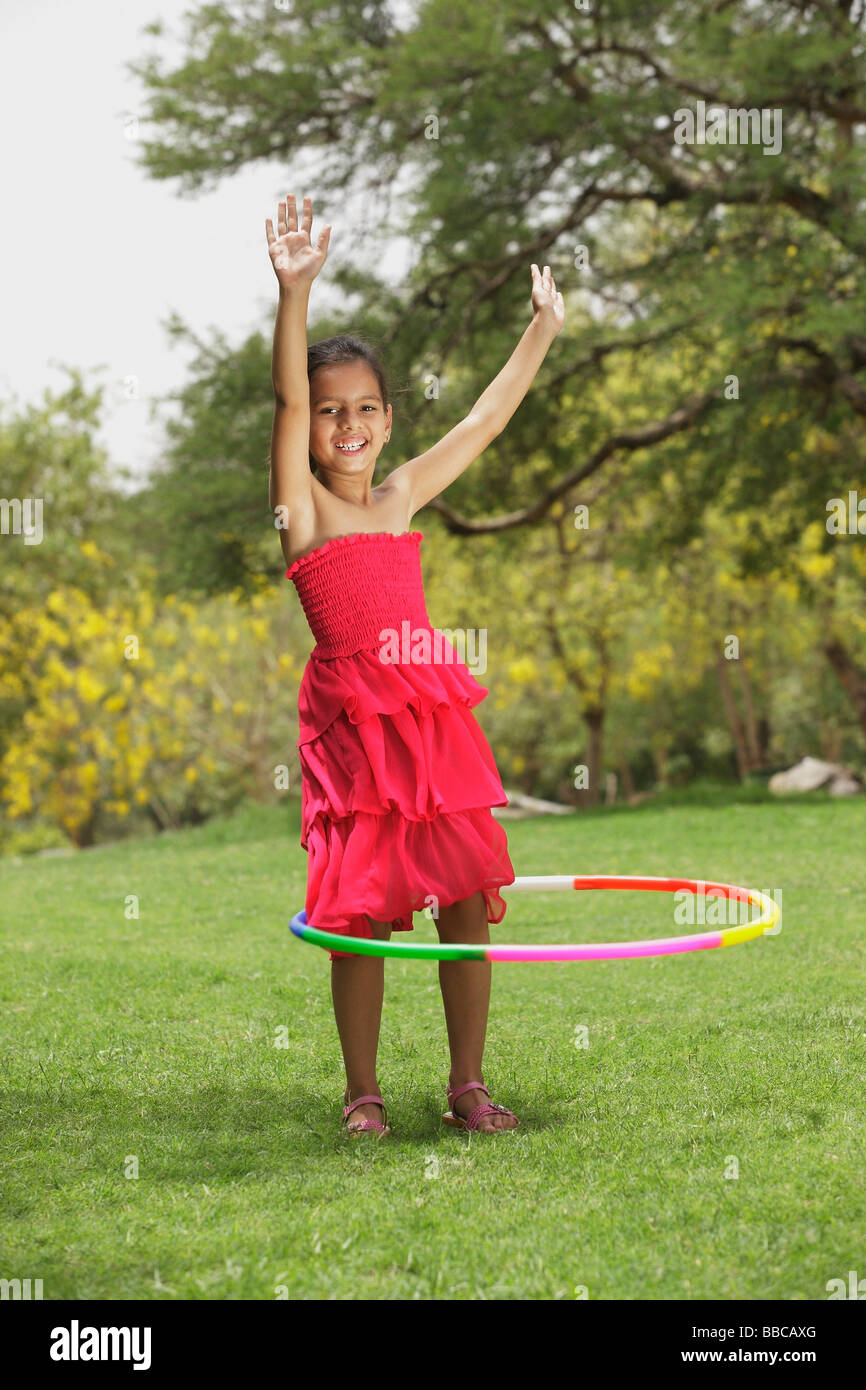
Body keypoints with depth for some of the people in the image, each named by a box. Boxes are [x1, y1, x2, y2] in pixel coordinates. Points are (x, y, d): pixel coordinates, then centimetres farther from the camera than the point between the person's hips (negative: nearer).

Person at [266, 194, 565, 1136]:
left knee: (468, 903, 2)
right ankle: (363, 1094, 12)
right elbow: (286, 398, -15)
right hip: (351, 721, -4)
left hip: (434, 711, 5)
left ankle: (467, 1085, 14)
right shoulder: (301, 503, 0)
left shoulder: (402, 494, 13)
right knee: (359, 915, -1)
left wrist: (543, 329, 27)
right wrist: (294, 292, -28)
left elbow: (485, 421, 22)